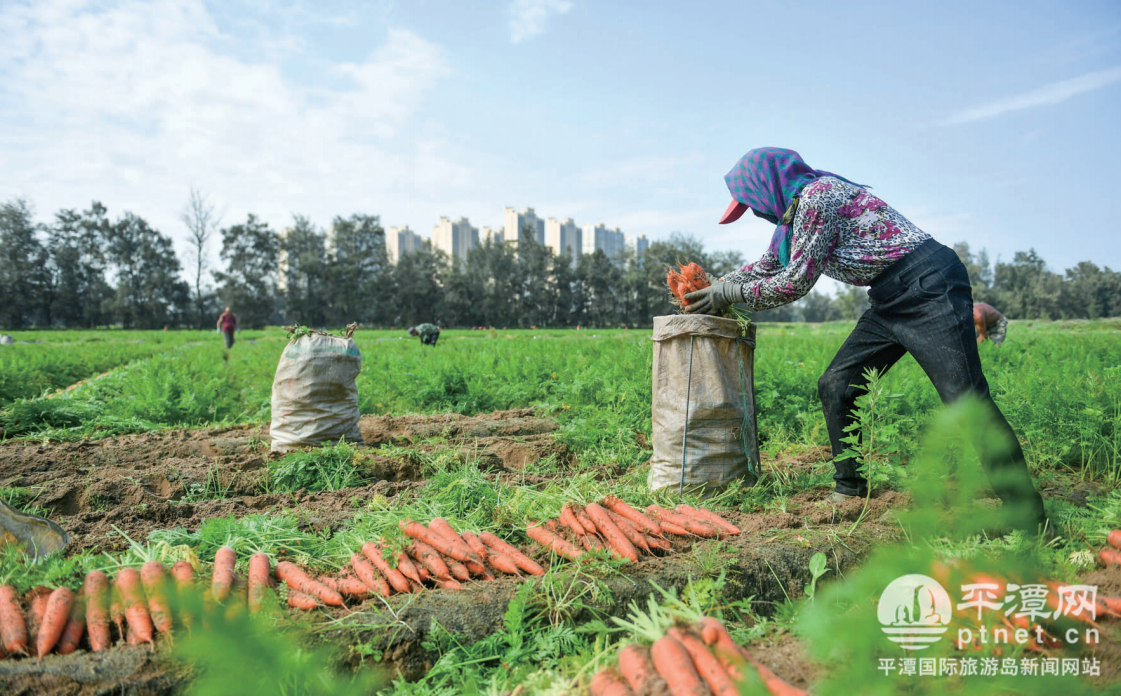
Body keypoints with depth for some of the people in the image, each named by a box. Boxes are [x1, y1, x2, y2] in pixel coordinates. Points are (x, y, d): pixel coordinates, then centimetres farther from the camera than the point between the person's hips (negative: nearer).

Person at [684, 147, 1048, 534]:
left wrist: (729, 293, -7)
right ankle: (850, 492, 18)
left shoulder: (817, 195, -15)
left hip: (929, 284, -10)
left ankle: (1028, 521, -10)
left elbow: (796, 282, -16)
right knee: (835, 386, 7)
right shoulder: (793, 213, 15)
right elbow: (767, 266, 30)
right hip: (891, 301, 10)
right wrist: (713, 287, 26)